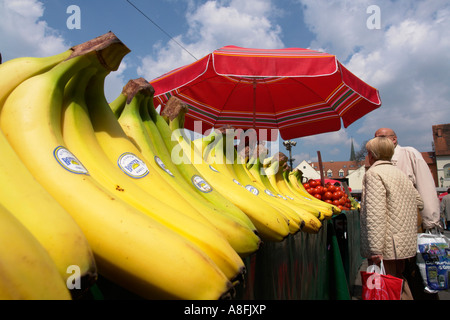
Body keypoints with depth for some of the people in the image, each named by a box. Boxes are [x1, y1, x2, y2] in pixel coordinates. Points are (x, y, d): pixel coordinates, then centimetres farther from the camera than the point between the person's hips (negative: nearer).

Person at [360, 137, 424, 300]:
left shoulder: (374, 173, -13)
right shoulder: (400, 173, 14)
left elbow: (376, 214, -22)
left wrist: (375, 250, -22)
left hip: (387, 247, -9)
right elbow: (419, 203, 23)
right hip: (405, 243, 9)